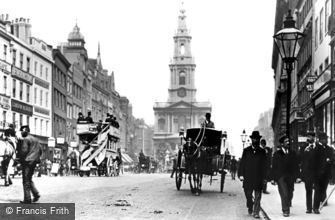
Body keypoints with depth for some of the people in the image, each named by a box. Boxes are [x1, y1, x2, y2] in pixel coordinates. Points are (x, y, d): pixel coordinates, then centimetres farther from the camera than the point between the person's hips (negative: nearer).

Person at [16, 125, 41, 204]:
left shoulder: (25, 139, -11)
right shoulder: (35, 139, 15)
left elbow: (24, 150, -18)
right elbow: (40, 150, 16)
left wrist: (20, 159, -7)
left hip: (27, 162, -8)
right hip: (34, 162, 8)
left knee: (26, 180, -3)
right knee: (29, 179, 19)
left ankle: (27, 199, -2)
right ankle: (36, 194, 7)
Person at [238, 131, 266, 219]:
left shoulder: (262, 151, 6)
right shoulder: (246, 150, 7)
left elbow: (264, 165, 5)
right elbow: (242, 163, 5)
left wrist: (264, 177, -1)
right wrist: (241, 174, -4)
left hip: (258, 178, -1)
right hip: (247, 178, 1)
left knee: (258, 196, -6)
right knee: (248, 195, 10)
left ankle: (256, 213, -6)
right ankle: (250, 208, 33)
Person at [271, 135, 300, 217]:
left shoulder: (293, 153, 11)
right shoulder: (277, 154, 5)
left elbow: (296, 166, 10)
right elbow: (274, 167, 5)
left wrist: (297, 176, 1)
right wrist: (273, 178, 0)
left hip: (290, 177, 3)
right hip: (280, 177, -3)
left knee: (290, 195, 4)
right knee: (284, 194, -12)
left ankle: (286, 209, 24)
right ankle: (285, 210, -5)